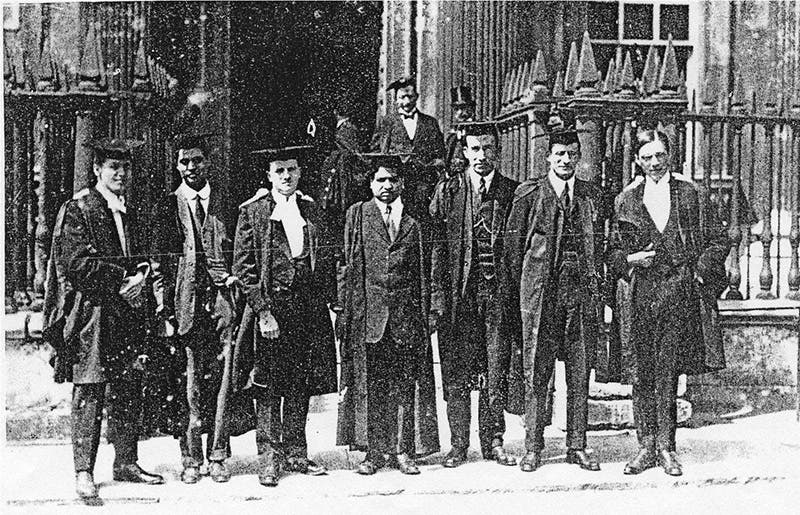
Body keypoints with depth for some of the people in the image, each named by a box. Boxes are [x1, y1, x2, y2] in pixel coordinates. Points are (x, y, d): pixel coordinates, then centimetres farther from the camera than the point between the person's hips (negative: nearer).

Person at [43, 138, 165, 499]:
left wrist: (141, 275, -1)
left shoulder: (129, 213, 17)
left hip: (128, 311, 7)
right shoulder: (77, 209, -4)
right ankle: (84, 472, 3)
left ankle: (126, 463, 18)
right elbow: (76, 263, -13)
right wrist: (122, 277, -13)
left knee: (129, 391, 8)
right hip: (91, 312, -6)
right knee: (89, 392, -4)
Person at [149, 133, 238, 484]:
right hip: (184, 306, -1)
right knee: (189, 385, 0)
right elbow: (158, 263, 5)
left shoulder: (225, 204, 11)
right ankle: (191, 460, 8)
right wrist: (165, 308, -2)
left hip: (220, 302, 1)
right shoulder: (166, 208, 8)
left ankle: (217, 457, 8)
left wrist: (233, 278, -2)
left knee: (220, 380, 0)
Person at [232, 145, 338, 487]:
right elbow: (243, 266, -5)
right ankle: (269, 459, 8)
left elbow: (325, 259, 16)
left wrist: (328, 299, 4)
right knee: (268, 387, -1)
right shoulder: (252, 211, -1)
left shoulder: (310, 209, 14)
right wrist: (263, 311, -12)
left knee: (300, 385, 9)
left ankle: (296, 455, 19)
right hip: (270, 306, -4)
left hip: (308, 309, 4)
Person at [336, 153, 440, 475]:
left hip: (405, 315, 2)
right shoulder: (357, 214, 8)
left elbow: (421, 274, 13)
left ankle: (403, 450, 11)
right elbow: (347, 265, 4)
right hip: (368, 312, -1)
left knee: (405, 385, 3)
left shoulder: (412, 222, 12)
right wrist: (344, 309, -3)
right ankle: (373, 452, 9)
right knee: (369, 385, 1)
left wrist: (423, 315, 6)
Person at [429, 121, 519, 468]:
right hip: (459, 293, 0)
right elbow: (436, 246, 1)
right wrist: (438, 295, -7)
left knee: (497, 370, 4)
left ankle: (493, 441, 15)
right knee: (456, 371, 2)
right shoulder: (447, 191, 5)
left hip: (498, 292, 1)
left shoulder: (512, 192, 7)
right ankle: (458, 445, 12)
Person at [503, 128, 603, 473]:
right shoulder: (529, 194, 2)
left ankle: (577, 446, 16)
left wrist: (597, 286, 8)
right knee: (536, 370, 1)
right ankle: (533, 447, 11)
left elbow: (597, 245, 15)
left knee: (580, 371, 6)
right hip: (540, 290, -3)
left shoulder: (590, 195, 12)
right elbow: (513, 244, 1)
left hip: (581, 289, 3)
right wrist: (516, 294, -2)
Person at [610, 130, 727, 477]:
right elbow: (613, 252, 14)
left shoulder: (691, 195, 7)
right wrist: (630, 259, -6)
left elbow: (718, 241, 8)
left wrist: (699, 272, -4)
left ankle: (665, 447, 8)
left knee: (667, 372, -1)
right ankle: (647, 446, 11)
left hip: (680, 294, -1)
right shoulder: (625, 201, 10)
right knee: (642, 373, 3)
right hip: (640, 295, 2)